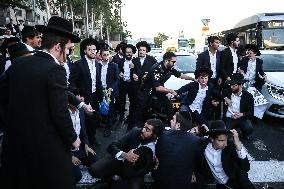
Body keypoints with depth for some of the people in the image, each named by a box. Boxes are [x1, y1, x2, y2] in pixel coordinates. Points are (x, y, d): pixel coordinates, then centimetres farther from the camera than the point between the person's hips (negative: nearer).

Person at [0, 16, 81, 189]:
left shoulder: (18, 64, 1)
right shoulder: (55, 69, -20)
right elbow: (60, 112, -21)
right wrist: (72, 138, -6)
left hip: (16, 138, 7)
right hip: (47, 143, -6)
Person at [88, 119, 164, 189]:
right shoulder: (135, 132, -15)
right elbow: (112, 146, -15)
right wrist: (124, 155, -31)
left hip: (135, 171, -1)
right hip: (119, 160, 1)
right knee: (94, 170, -21)